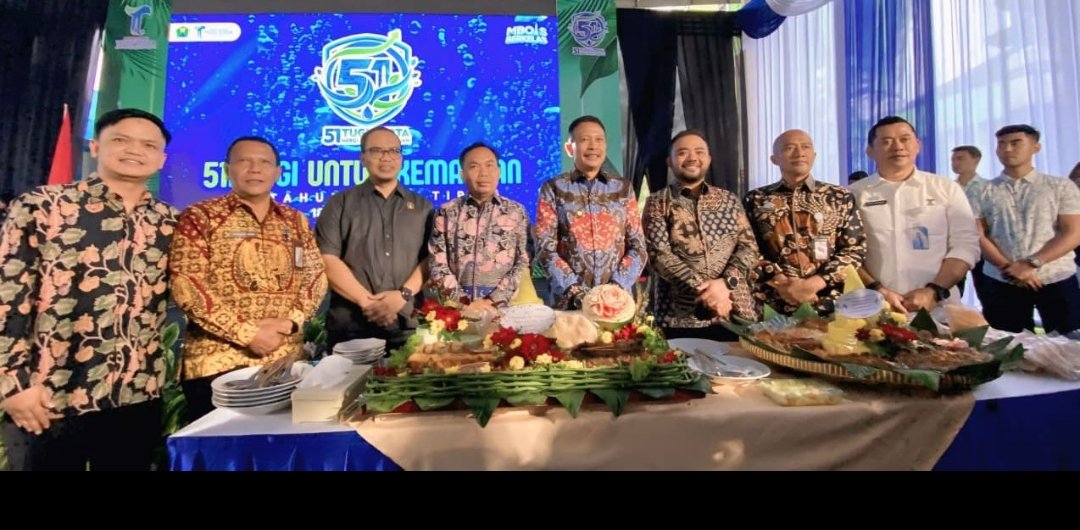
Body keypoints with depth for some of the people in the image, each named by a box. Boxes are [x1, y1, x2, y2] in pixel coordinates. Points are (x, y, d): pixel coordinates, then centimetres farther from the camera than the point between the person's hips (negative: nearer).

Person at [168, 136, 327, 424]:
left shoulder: (296, 222, 11)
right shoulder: (200, 217, -1)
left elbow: (316, 276, 7)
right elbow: (186, 284, -10)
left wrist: (291, 322, -10)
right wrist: (247, 334, -16)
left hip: (286, 359, 4)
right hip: (217, 361, -3)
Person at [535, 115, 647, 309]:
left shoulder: (624, 188, 7)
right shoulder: (553, 189, 2)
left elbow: (638, 246, 3)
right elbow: (545, 247, -4)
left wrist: (617, 286, -9)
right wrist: (573, 288, -13)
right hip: (569, 300, -1)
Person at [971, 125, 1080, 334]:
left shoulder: (1061, 187, 6)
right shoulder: (984, 191, 7)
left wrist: (1031, 264, -15)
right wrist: (1008, 267, -13)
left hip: (1057, 280, 0)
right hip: (1001, 282, 0)